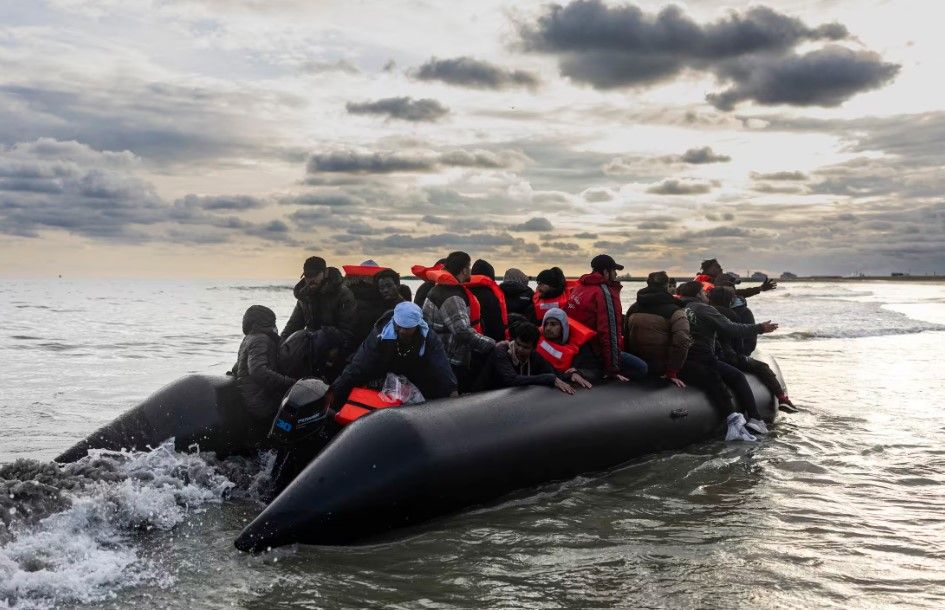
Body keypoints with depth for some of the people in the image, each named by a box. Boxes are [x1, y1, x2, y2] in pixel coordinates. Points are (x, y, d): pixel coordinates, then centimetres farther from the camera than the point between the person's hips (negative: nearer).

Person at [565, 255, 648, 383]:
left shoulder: (579, 287, 10)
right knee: (641, 368, -6)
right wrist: (613, 370, -17)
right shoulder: (607, 293, -15)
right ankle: (595, 372, -12)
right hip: (592, 352, -9)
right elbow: (610, 332, -20)